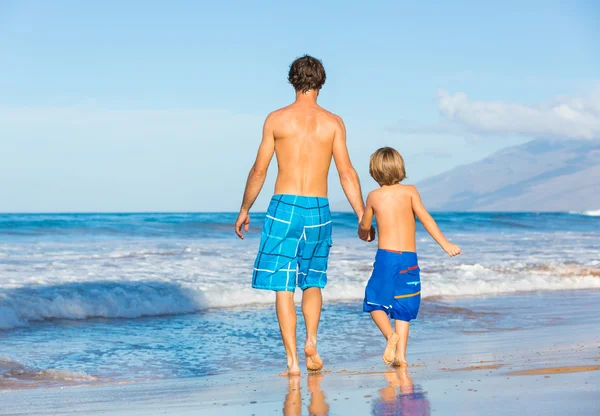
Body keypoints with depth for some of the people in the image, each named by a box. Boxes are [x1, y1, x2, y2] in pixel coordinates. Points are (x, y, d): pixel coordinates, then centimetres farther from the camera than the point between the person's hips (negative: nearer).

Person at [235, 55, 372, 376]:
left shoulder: (276, 119, 0)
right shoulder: (333, 122, 2)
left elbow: (259, 171, 3)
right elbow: (347, 173, -1)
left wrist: (244, 210, 15)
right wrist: (363, 218, 4)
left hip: (284, 206, -2)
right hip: (318, 210, 2)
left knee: (283, 287, 3)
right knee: (312, 282, 19)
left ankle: (292, 359, -3)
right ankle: (311, 341, -3)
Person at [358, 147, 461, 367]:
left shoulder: (374, 196, 5)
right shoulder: (409, 191, 3)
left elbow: (365, 226, 18)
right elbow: (425, 218, -7)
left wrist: (363, 234, 42)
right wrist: (445, 243, -8)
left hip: (386, 256, -1)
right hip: (409, 259, 1)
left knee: (375, 301, 11)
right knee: (403, 308, 10)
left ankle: (390, 334, -16)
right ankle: (401, 354, 1)